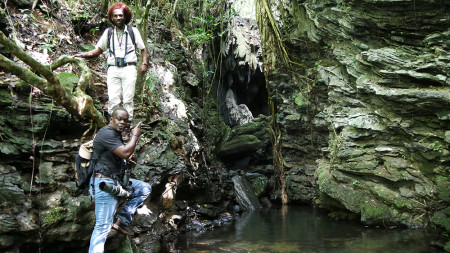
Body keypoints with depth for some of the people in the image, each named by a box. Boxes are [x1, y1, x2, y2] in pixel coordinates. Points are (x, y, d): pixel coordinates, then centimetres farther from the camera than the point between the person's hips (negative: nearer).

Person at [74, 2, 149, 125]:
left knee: (128, 99, -6)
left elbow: (143, 49, 14)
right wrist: (82, 55, 6)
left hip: (129, 68, -1)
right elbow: (98, 50, 19)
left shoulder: (133, 31, 11)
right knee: (113, 100, -7)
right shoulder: (108, 32, 16)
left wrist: (144, 63, -2)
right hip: (113, 69, 2)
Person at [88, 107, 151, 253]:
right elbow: (125, 152, -23)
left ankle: (122, 220, 6)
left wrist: (127, 158, 14)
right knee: (103, 227, -12)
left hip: (117, 181, 10)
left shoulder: (116, 135, 17)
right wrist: (135, 135, -8)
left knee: (145, 189, 11)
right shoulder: (107, 133, -14)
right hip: (104, 183, -10)